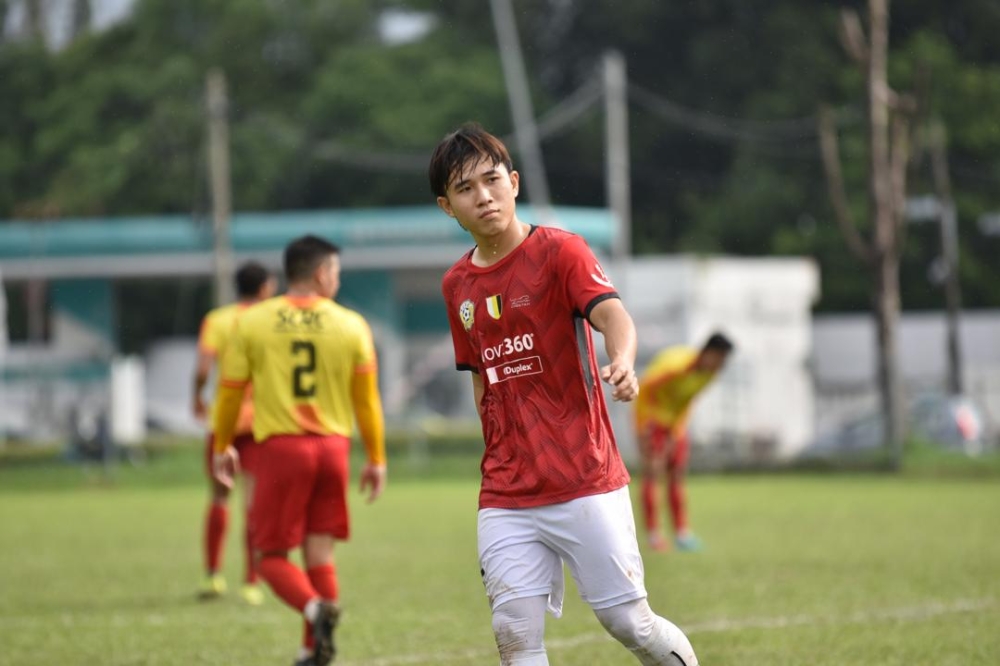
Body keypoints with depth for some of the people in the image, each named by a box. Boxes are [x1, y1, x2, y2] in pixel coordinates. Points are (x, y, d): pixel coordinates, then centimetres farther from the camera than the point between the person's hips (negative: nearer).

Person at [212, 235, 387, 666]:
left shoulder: (252, 323, 1)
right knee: (320, 555, 10)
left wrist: (223, 447, 19)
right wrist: (376, 460, 15)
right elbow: (367, 400, 7)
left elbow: (230, 392, 6)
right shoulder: (352, 325, 3)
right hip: (333, 447, 2)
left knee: (271, 555, 3)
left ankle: (315, 608, -24)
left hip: (279, 446, -2)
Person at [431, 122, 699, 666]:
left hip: (587, 484, -4)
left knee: (627, 620, -2)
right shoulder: (457, 285, 11)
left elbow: (610, 312, -24)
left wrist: (623, 362, -45)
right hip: (505, 499, 4)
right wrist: (503, 456, 14)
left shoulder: (559, 251, -6)